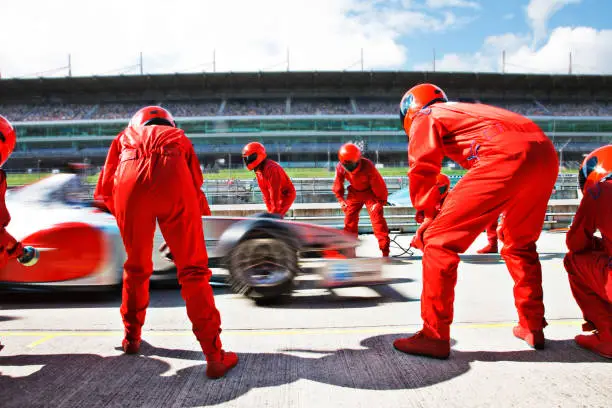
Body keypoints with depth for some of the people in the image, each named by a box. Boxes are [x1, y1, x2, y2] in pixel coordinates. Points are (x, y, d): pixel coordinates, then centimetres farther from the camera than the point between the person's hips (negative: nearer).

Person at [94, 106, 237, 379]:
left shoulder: (126, 136, 37)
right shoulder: (178, 137, 37)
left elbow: (104, 191, 25)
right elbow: (196, 186, 27)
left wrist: (122, 215, 40)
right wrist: (178, 233, 36)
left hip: (129, 178, 1)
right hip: (172, 176, -1)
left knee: (136, 267, 22)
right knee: (193, 269, 6)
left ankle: (132, 338, 39)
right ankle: (215, 357, 4)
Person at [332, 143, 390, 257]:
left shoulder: (368, 166, -33)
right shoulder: (340, 167, -20)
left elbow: (379, 185, -21)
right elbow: (338, 185, -1)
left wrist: (381, 200, -11)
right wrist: (341, 199, 1)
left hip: (370, 192, -4)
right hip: (354, 193, 5)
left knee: (377, 218, -15)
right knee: (349, 218, 1)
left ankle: (385, 251, -12)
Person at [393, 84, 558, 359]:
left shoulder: (424, 118, 17)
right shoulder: (465, 109, 38)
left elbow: (422, 171, 6)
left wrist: (428, 211, 20)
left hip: (507, 157, -8)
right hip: (546, 153, 9)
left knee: (440, 241, -2)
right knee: (520, 245, 27)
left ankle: (434, 337, 1)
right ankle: (532, 328, 33)